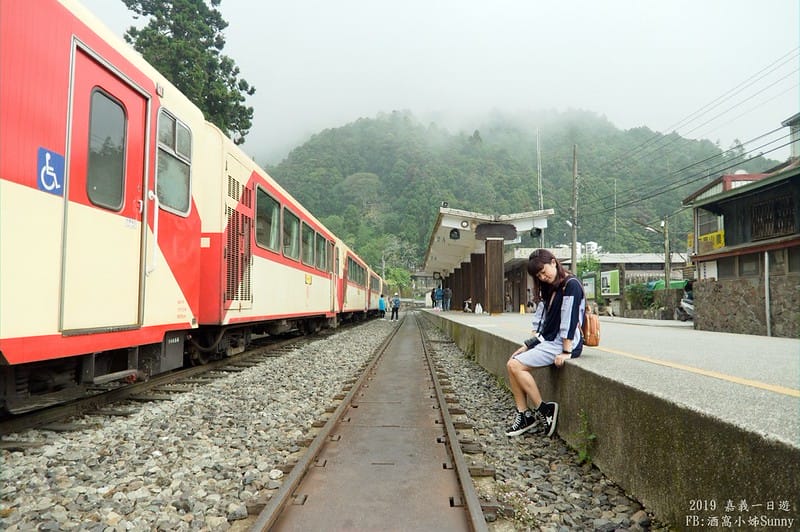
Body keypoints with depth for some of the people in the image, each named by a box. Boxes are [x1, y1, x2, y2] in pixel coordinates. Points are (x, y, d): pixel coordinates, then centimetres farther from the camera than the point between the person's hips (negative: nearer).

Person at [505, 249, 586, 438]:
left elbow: (570, 319, -18)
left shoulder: (571, 285, -12)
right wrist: (528, 345, 9)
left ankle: (543, 409, -9)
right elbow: (542, 322, 16)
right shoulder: (549, 289, 17)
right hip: (547, 341, 10)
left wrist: (566, 352, -21)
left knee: (516, 365, -18)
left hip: (563, 344, -10)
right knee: (512, 364, -3)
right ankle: (523, 415, -1)